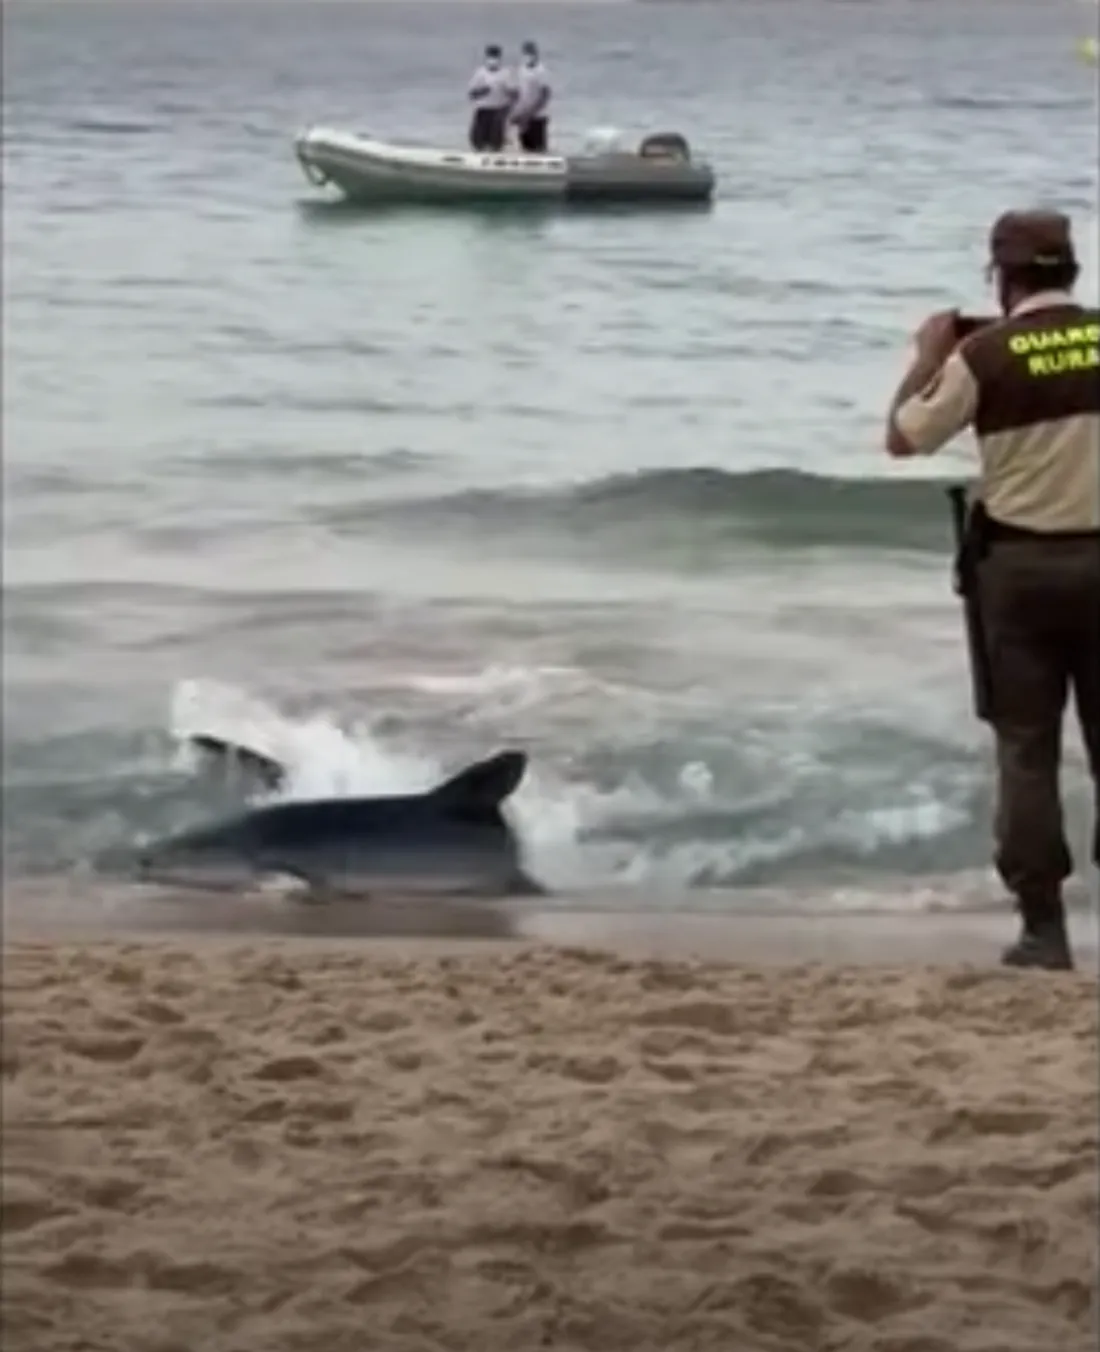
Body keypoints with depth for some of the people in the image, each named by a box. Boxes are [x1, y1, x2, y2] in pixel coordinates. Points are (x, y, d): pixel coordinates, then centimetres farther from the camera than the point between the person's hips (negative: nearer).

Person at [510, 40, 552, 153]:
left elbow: (545, 94, -17)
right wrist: (514, 112, 8)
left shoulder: (540, 71, -13)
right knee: (526, 147, 10)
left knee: (538, 148, -4)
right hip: (523, 116, 7)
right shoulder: (521, 70, 9)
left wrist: (531, 112, -20)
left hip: (537, 117, -7)